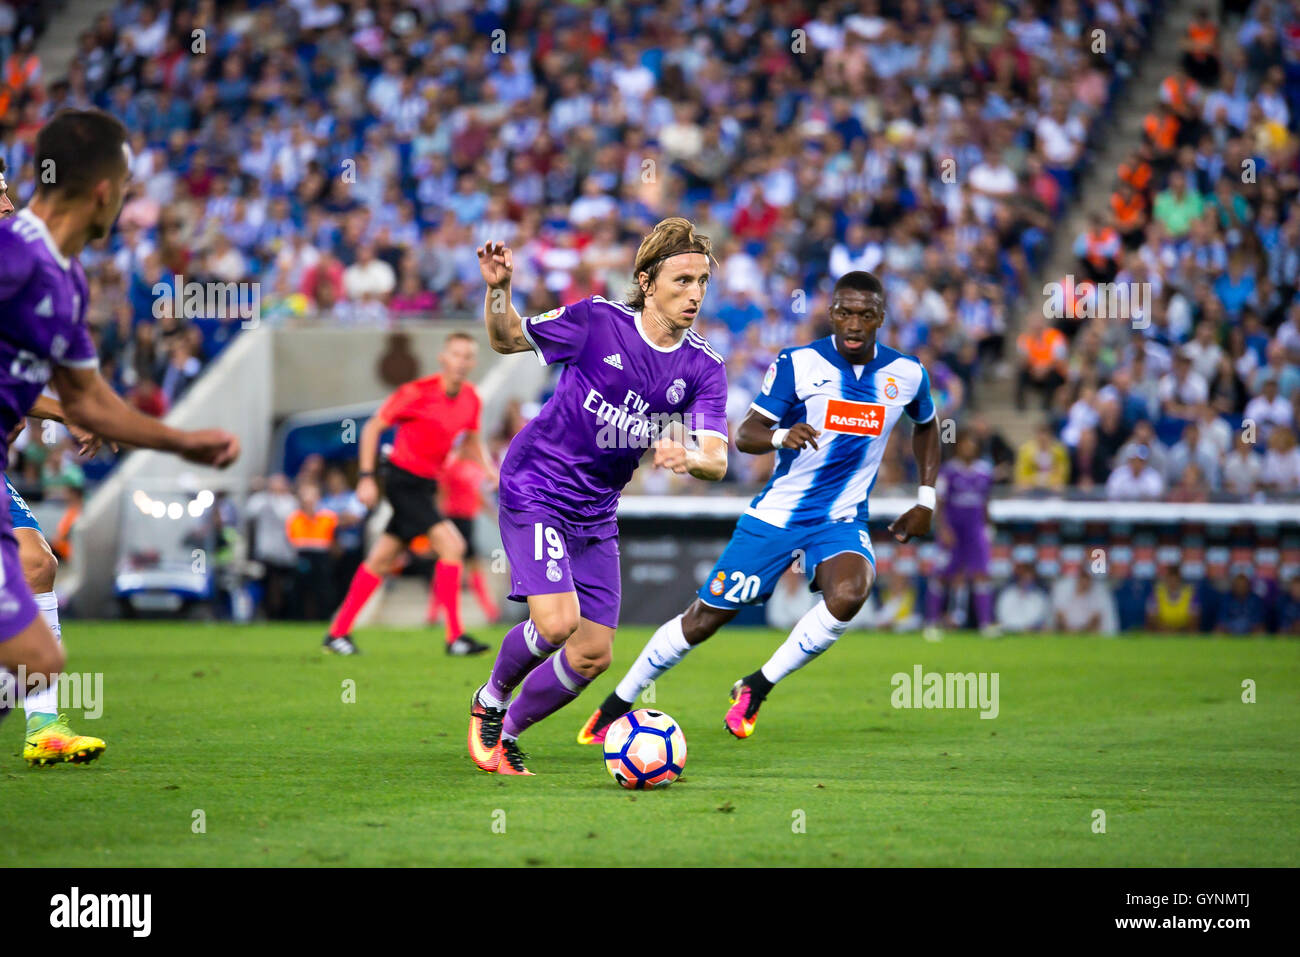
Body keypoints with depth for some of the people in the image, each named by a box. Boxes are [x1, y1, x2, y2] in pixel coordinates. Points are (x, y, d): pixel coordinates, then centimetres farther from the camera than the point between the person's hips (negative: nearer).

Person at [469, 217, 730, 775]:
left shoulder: (703, 368, -5)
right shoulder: (596, 322, -13)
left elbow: (716, 460, -13)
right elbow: (507, 339, 0)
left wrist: (688, 458, -37)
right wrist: (497, 290, -21)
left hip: (597, 514, 5)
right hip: (535, 492, -5)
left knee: (594, 654, 2)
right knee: (556, 621, -22)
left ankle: (507, 731, 25)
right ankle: (490, 699, 7)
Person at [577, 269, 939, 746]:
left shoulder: (907, 374, -2)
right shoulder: (797, 364, -11)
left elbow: (927, 425, 19)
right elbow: (745, 434, -14)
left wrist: (926, 500, 12)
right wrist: (782, 436, -36)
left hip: (841, 522, 2)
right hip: (775, 515, -1)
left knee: (849, 594, -32)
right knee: (703, 619, 2)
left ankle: (756, 688, -13)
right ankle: (614, 707, 20)